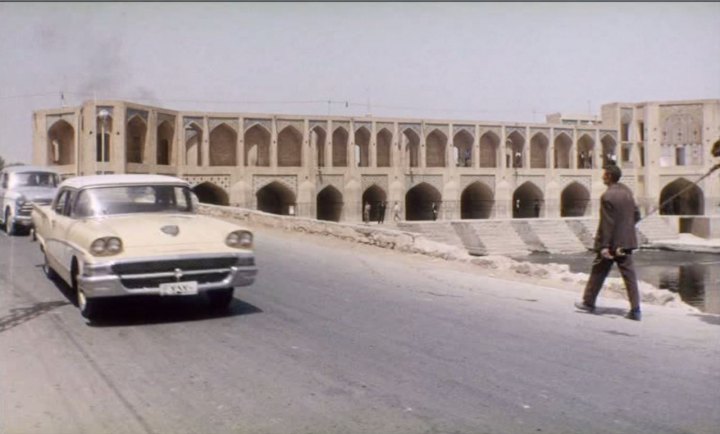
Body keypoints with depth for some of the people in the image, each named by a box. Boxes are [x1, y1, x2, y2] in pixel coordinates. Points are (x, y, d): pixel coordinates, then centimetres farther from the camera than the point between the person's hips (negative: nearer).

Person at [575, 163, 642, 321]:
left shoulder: (607, 196, -18)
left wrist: (604, 246, -18)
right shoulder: (627, 191, 5)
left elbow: (606, 223, -20)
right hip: (626, 241, 6)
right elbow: (636, 216, 11)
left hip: (611, 242, -6)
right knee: (629, 274, 4)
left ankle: (588, 302, 24)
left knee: (598, 272, 10)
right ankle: (635, 309, 0)